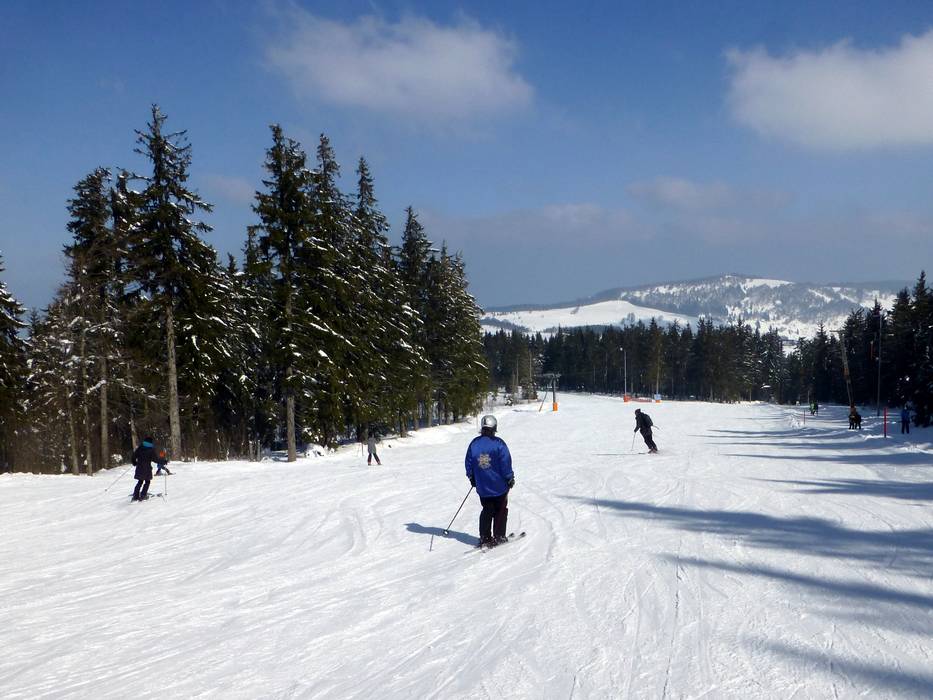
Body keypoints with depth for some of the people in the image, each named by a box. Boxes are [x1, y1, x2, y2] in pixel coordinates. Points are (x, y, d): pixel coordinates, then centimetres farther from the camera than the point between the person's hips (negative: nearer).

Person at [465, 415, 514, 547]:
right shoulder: (498, 443, -13)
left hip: (482, 486, 4)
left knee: (487, 511, 14)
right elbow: (506, 463, -12)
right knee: (501, 511, 10)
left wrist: (471, 478, 20)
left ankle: (485, 538, 10)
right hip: (499, 486, -4)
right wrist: (510, 478, 1)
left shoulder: (474, 443, -1)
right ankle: (499, 537, 9)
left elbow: (468, 463, 7)